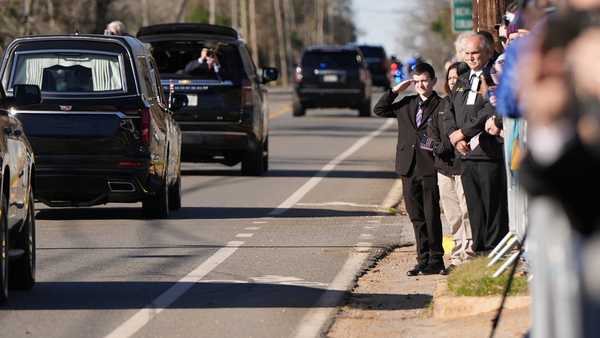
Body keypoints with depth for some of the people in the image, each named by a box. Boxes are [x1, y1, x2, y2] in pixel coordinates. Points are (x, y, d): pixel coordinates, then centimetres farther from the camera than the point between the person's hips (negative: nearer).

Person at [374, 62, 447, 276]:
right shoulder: (407, 104, 14)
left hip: (430, 169, -5)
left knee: (432, 216, -3)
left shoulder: (442, 106, -3)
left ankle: (435, 261, 3)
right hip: (409, 169, 5)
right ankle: (423, 260, 15)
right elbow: (379, 110, 14)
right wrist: (395, 91, 7)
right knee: (416, 217, 9)